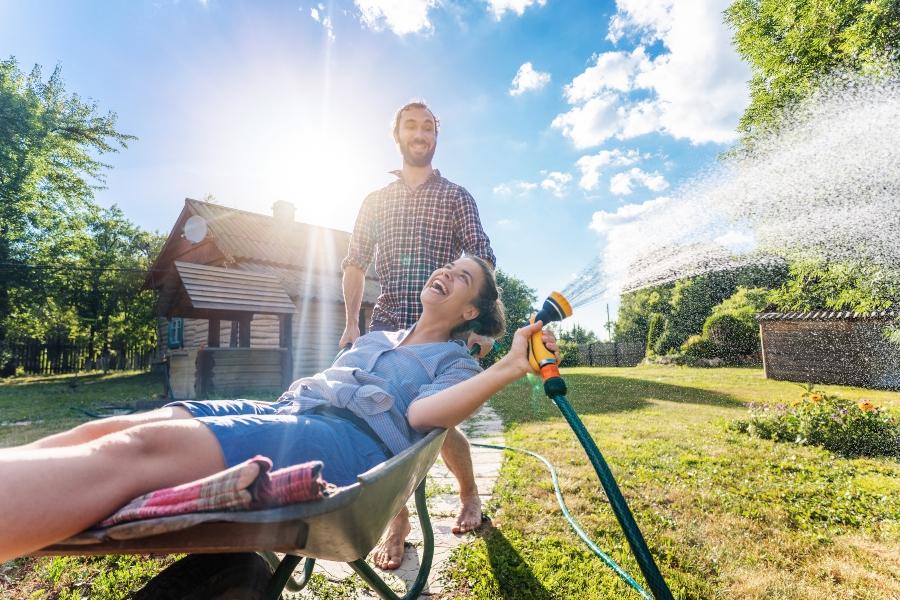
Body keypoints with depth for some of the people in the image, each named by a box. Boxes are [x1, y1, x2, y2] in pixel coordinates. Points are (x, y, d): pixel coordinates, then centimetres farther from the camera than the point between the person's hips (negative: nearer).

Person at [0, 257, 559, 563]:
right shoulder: (374, 338, 33)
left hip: (355, 437, -7)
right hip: (286, 410, 7)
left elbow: (421, 414, -11)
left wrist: (509, 367, -20)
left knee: (135, 450, -29)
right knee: (103, 432, -13)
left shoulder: (456, 363, 12)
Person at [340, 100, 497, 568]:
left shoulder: (456, 196, 8)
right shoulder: (375, 201, 16)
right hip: (387, 326, 3)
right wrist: (351, 324, 4)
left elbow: (482, 261, -2)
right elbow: (355, 264, 14)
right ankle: (398, 521, 20)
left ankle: (469, 494, 32)